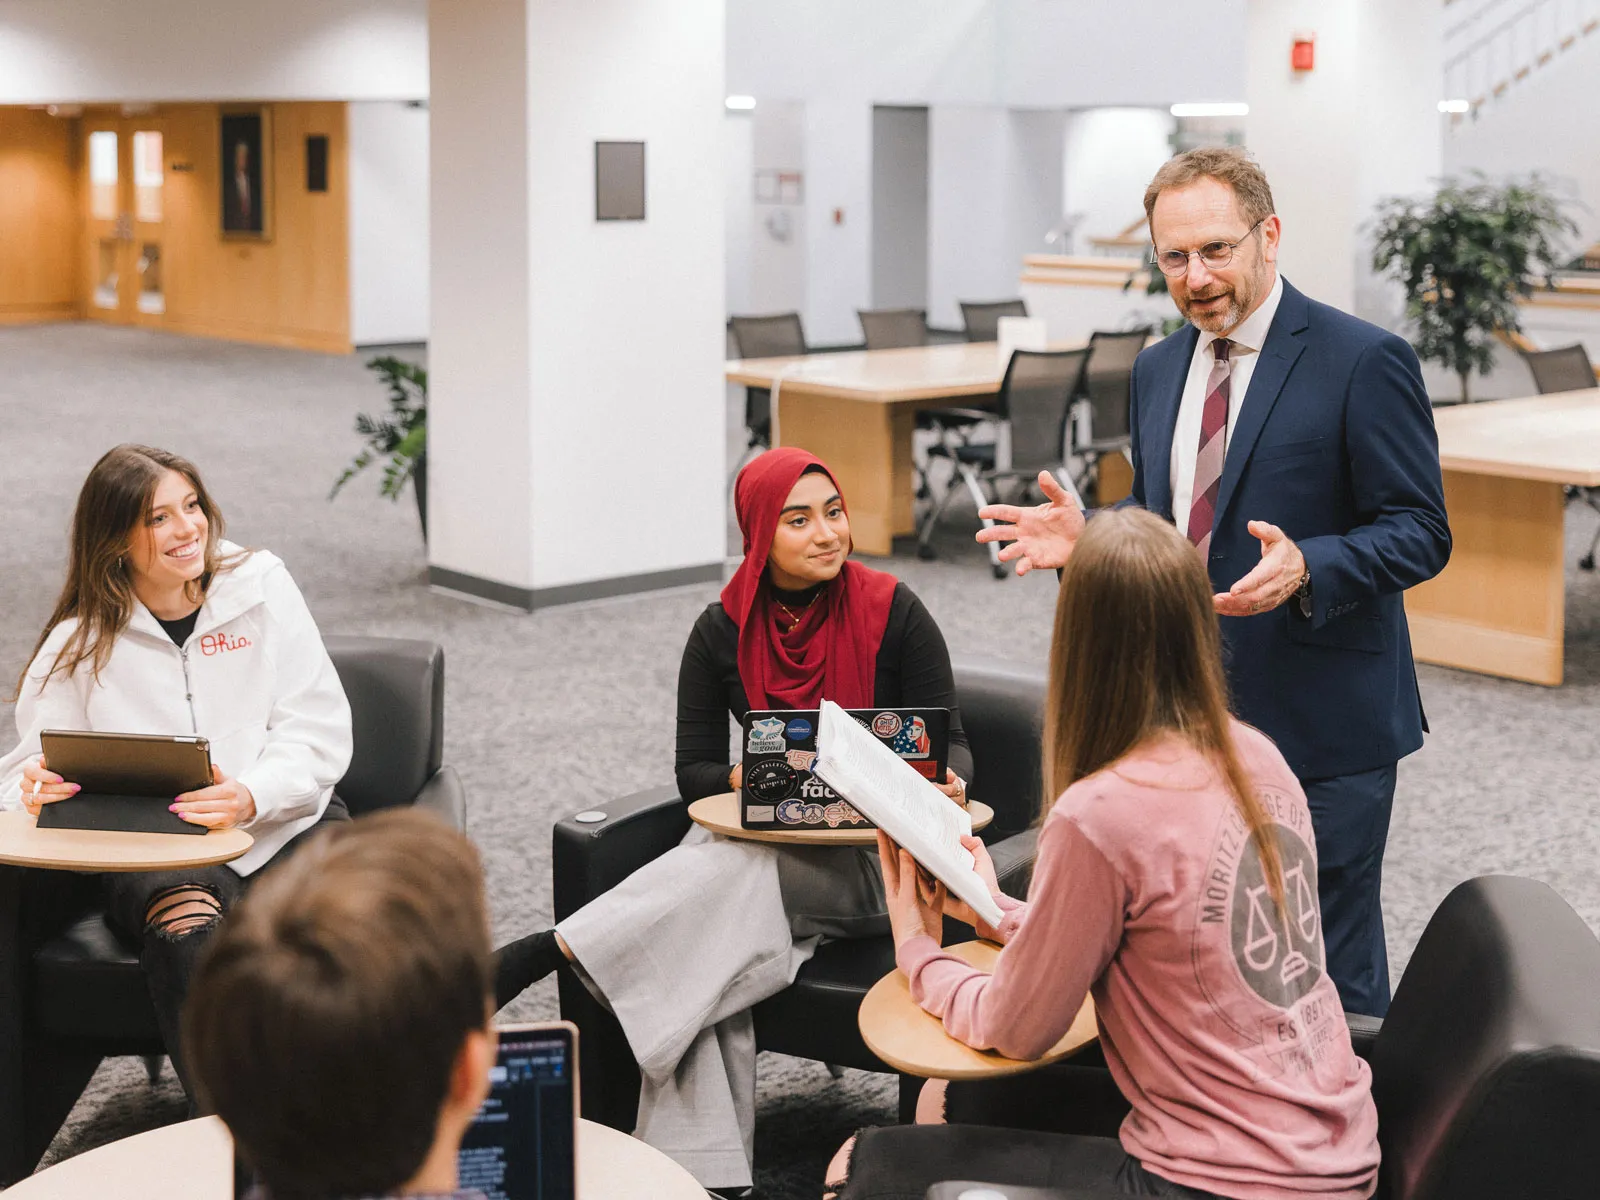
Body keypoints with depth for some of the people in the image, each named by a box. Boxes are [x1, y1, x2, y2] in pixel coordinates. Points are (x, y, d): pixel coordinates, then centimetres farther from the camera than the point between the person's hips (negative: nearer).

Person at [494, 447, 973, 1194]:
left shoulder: (891, 613, -3)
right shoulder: (724, 632, 4)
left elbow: (949, 743, 1)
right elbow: (693, 770, 3)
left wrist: (948, 784, -23)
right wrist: (746, 780, -20)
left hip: (879, 855, -2)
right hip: (766, 844, 3)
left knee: (728, 870, -35)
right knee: (701, 946, -31)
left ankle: (538, 954, -35)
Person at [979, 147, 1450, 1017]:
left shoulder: (1363, 361, -10)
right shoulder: (1158, 371, 11)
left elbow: (1420, 533, -12)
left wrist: (1307, 569, -29)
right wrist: (1084, 538, -1)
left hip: (1321, 725, -6)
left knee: (1329, 974, 2)